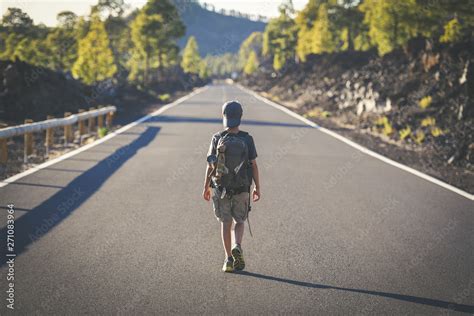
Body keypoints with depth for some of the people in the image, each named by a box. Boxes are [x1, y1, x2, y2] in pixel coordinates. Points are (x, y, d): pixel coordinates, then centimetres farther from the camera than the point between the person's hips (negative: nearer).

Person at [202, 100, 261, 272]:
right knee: (239, 221, 15)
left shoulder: (217, 138, -7)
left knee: (226, 223, 11)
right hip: (241, 189, 0)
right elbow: (253, 165, -6)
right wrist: (257, 187, 4)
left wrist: (206, 187, 6)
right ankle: (237, 246, -11)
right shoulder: (247, 139, -8)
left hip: (221, 189, 0)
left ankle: (229, 259, 8)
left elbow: (210, 165, -5)